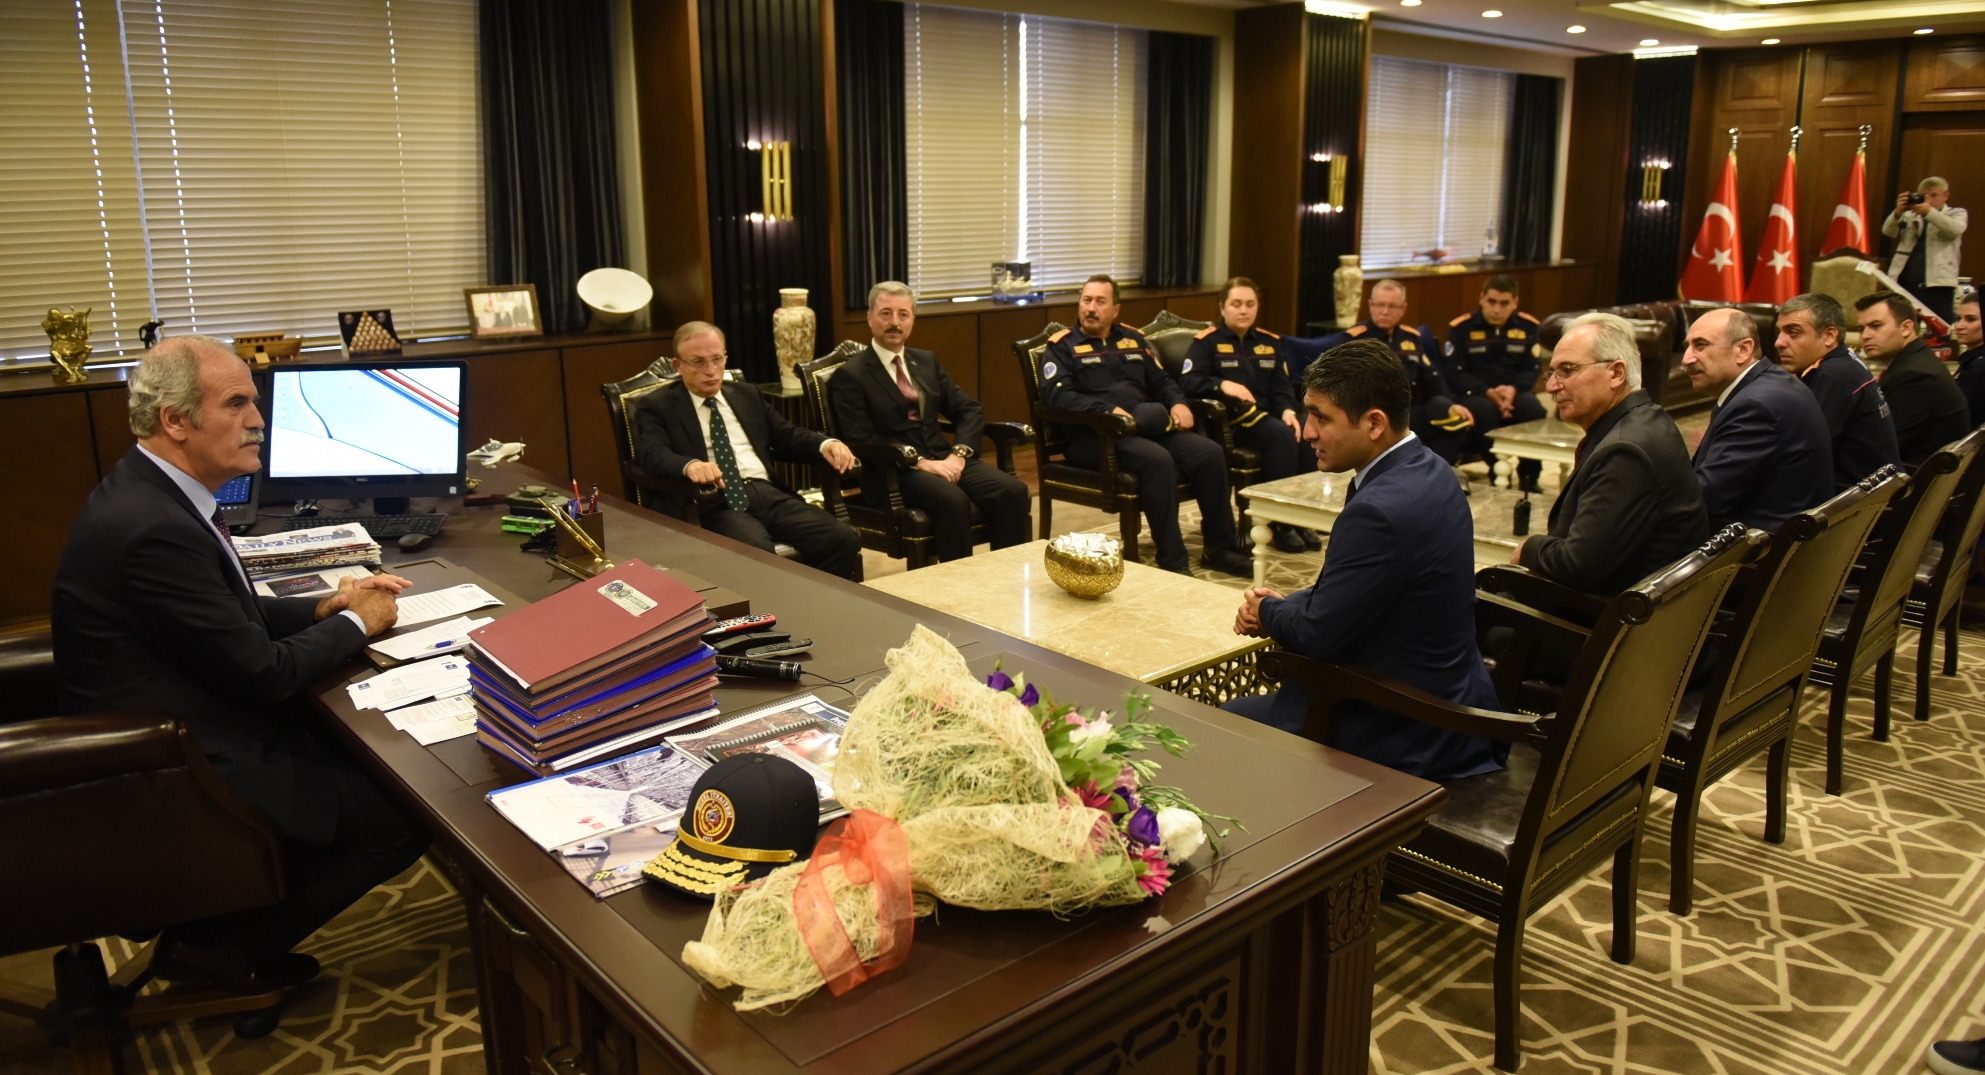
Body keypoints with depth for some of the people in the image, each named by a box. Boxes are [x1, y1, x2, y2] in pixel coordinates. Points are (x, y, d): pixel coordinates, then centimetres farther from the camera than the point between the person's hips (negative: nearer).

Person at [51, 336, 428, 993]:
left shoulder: (151, 492, 5)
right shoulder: (153, 528, -27)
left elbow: (232, 613, 18)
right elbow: (264, 671, -22)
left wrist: (321, 609, 3)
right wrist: (356, 623, -6)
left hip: (179, 738, 10)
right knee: (406, 816, -10)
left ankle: (222, 933, 21)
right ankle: (219, 945, 7)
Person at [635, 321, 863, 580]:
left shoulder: (747, 395, 24)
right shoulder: (658, 406, 8)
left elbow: (787, 436, 25)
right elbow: (653, 454, -9)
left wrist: (825, 443, 2)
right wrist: (690, 465, -32)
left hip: (769, 493, 5)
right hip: (715, 503, -5)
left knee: (844, 539, -19)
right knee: (758, 555, -38)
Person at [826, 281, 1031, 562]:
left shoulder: (927, 361, 18)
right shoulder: (850, 376, -1)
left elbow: (970, 411, 14)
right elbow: (861, 442, -11)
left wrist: (959, 453, -6)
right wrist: (920, 462, -20)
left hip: (942, 458, 6)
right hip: (893, 471, -6)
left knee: (1014, 491, -19)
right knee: (953, 500, -35)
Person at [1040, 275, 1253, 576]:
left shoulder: (1133, 340, 23)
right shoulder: (1063, 345, 5)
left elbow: (1162, 381, 27)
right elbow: (1056, 395, -11)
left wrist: (1178, 403, 3)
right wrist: (1108, 410, -23)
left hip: (1146, 429, 6)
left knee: (1210, 452, -14)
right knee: (1157, 459, -33)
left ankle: (1220, 549, -2)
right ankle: (1172, 562, -27)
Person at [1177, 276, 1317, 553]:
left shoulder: (1270, 342, 20)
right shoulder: (1206, 341, 3)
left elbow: (1282, 387, 14)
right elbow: (1188, 381, -10)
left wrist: (1288, 410, -8)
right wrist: (1222, 385, -26)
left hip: (1267, 415, 5)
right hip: (1229, 420, -5)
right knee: (1281, 436, -33)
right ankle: (1280, 521, -23)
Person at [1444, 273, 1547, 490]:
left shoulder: (1528, 326, 5)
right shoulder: (1461, 327, -2)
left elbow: (1531, 370, 4)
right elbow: (1455, 374, -5)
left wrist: (1513, 389, -19)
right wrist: (1488, 392, -21)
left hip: (1514, 392, 3)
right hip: (1475, 394, -2)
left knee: (1533, 408, -30)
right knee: (1483, 411, -37)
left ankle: (1529, 475, -10)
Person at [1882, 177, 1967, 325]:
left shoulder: (1956, 214, 11)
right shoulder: (1909, 215, 17)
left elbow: (1955, 229, -11)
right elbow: (1888, 232, 2)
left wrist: (1929, 212, -25)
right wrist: (1898, 212, -18)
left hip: (1938, 285, -2)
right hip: (1905, 283, 2)